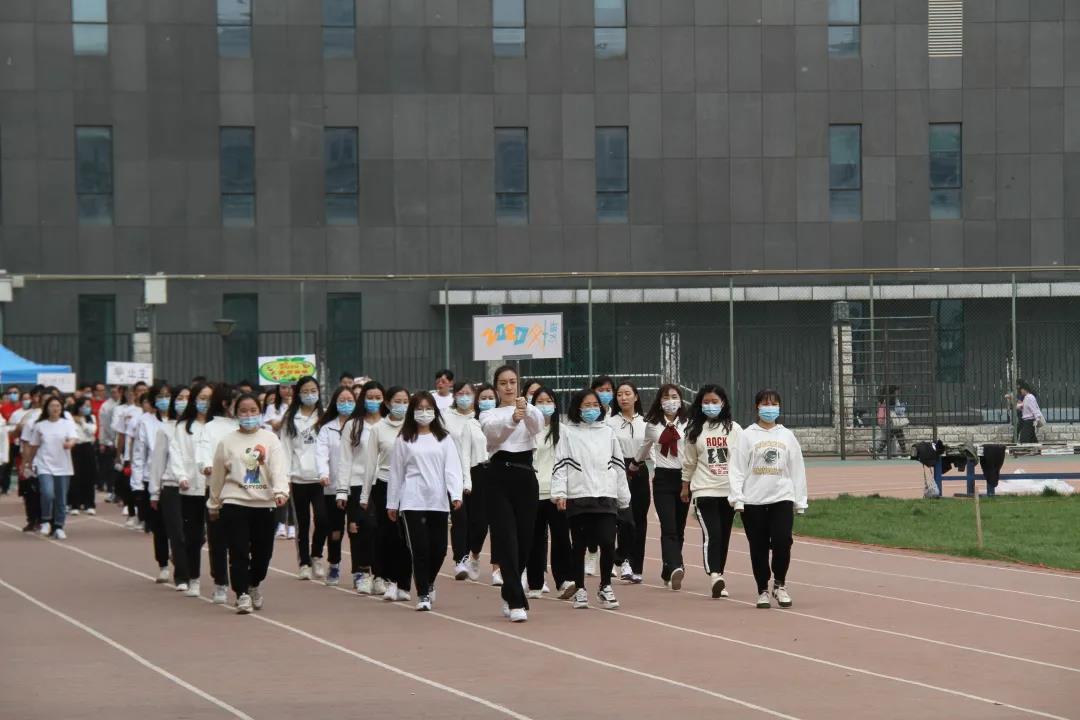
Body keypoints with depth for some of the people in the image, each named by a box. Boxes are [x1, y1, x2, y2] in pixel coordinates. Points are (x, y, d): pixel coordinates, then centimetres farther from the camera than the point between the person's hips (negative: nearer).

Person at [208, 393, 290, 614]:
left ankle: (254, 584, 34)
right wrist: (214, 504, 19)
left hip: (264, 503, 1)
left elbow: (279, 468, -8)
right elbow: (218, 476, 13)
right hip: (235, 503, -1)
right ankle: (242, 595, -2)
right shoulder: (227, 442, 5)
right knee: (239, 552, -8)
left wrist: (280, 490, -25)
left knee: (263, 551, 7)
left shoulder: (270, 439, 4)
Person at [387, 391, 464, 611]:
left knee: (438, 548, 4)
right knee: (419, 549, -8)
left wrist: (456, 494, -14)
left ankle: (428, 583, 32)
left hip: (438, 502, 2)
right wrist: (392, 503, 9)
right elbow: (396, 473, 9)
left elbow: (452, 467, 0)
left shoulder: (444, 439, 8)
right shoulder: (404, 440, 6)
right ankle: (423, 594, 1)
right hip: (412, 501, -2)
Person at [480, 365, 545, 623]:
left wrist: (526, 410, -39)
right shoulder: (490, 415, 7)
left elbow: (537, 423, -16)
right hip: (501, 477, -2)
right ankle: (516, 602, -14)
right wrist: (512, 418, -40)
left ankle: (509, 595, 27)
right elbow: (493, 430, -19)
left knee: (524, 540, 7)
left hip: (525, 476, 2)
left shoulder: (530, 411, 10)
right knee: (507, 541, -10)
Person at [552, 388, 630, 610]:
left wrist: (623, 498, 14)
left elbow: (618, 465, 16)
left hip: (606, 496, 1)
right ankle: (580, 590, 15)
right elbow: (561, 464, -1)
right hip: (577, 498, -1)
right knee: (579, 545, 4)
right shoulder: (569, 433, 5)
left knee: (607, 543, -9)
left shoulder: (607, 432, 14)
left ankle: (605, 587, 7)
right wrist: (559, 493, -12)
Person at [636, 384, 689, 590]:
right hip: (663, 478, 0)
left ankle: (668, 572, 19)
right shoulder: (652, 425, 6)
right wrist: (636, 462, 39)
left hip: (684, 477, 0)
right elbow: (646, 447, 25)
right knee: (669, 528, -15)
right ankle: (675, 568, -30)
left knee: (678, 528, 7)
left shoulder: (688, 425, -1)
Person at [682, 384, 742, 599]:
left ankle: (718, 576, 17)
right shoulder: (695, 430, 6)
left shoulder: (734, 429, 4)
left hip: (729, 490, 2)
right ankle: (715, 576, -28)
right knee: (711, 533, -16)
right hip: (704, 490, -2)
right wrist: (685, 485, 17)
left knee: (724, 535, 6)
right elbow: (689, 461, 13)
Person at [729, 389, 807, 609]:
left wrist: (800, 500, 8)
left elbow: (797, 469, 11)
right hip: (753, 500, -1)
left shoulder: (787, 436, 9)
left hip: (782, 498, 1)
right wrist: (737, 498, -9)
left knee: (782, 541, -14)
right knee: (759, 547, 4)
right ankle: (763, 591, 16)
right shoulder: (747, 436, 3)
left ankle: (780, 584, 6)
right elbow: (736, 468, -1)